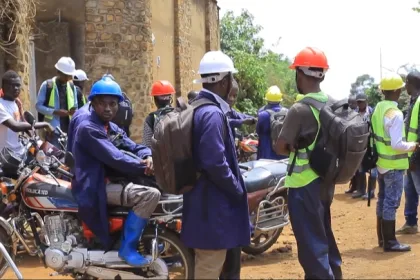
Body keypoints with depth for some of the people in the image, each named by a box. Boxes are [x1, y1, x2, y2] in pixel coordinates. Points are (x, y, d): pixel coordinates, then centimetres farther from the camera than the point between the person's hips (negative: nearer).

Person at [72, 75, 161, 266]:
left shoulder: (113, 129, 15)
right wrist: (145, 168, -18)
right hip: (95, 187, -10)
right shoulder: (88, 129, -16)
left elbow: (133, 147, 7)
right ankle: (127, 248, -15)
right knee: (151, 194, -25)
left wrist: (148, 157, -15)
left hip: (110, 181, 10)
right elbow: (115, 159, -23)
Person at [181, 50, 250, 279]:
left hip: (204, 199, 10)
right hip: (214, 203, -10)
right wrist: (238, 191, -13)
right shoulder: (212, 114, -20)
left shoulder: (199, 109, 12)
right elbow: (215, 163, -26)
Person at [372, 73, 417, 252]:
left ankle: (382, 238, 25)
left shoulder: (378, 109, 5)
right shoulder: (395, 114, -21)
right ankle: (390, 242, 5)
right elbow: (396, 144, -23)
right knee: (392, 202, -2)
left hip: (381, 162, 8)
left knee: (383, 200, 16)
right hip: (393, 165, -8)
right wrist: (412, 146, -8)